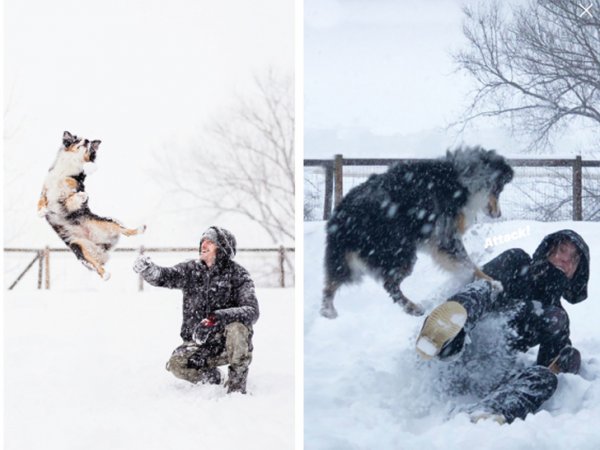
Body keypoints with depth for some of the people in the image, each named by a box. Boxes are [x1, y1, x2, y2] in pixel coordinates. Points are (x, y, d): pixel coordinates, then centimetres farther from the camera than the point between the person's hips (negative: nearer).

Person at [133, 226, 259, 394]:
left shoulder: (238, 274, -8)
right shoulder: (191, 270, 3)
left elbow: (252, 311, -21)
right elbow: (163, 276, -12)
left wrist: (217, 318, -36)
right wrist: (146, 268, -36)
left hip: (228, 343, -3)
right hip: (198, 344, 3)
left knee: (237, 327, -35)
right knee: (176, 364, -24)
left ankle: (237, 385, -14)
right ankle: (209, 376, 9)